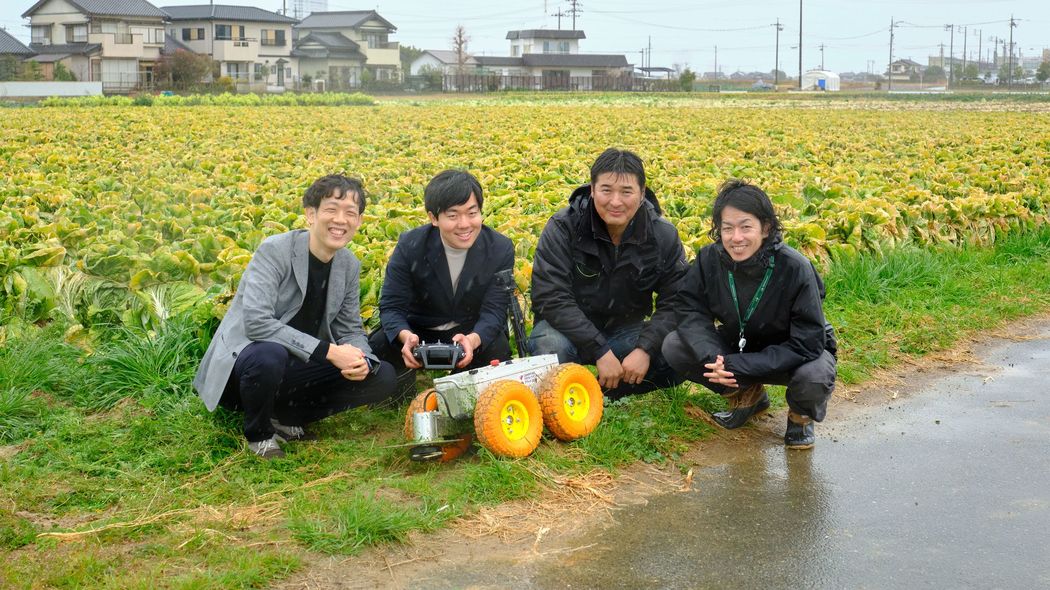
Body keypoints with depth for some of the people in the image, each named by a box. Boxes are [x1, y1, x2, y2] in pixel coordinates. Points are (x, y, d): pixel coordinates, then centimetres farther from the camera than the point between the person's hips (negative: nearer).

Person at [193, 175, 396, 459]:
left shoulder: (349, 265, 1)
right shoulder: (274, 251, -19)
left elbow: (351, 330, 7)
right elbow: (256, 322, -29)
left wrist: (361, 359, -18)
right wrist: (327, 351, -31)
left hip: (297, 367, 6)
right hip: (242, 359, -6)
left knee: (382, 377, -10)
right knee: (269, 355, -41)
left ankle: (286, 416, 2)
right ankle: (259, 433, -9)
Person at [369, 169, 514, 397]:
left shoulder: (501, 249, -16)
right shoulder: (409, 246, -17)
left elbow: (494, 310, -19)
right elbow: (391, 306, -17)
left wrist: (472, 340, -44)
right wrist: (405, 336, -42)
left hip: (476, 334, 0)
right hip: (417, 333, 0)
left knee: (497, 350, -32)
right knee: (376, 348, -28)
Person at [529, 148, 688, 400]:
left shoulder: (664, 235, -9)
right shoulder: (563, 228, -17)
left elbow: (674, 301, -10)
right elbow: (550, 297, -24)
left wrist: (645, 348, -27)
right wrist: (600, 351, -31)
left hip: (626, 332, 3)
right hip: (571, 331, -3)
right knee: (551, 346, -38)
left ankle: (602, 391, -11)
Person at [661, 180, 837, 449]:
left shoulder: (794, 268, -29)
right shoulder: (710, 258, -18)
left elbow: (807, 343, -29)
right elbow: (692, 312, -13)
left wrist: (740, 367, -36)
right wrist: (711, 357, -33)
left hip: (793, 354, -4)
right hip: (739, 346, 4)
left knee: (815, 377, -38)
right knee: (673, 347, -18)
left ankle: (800, 414, 2)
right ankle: (747, 395, 6)